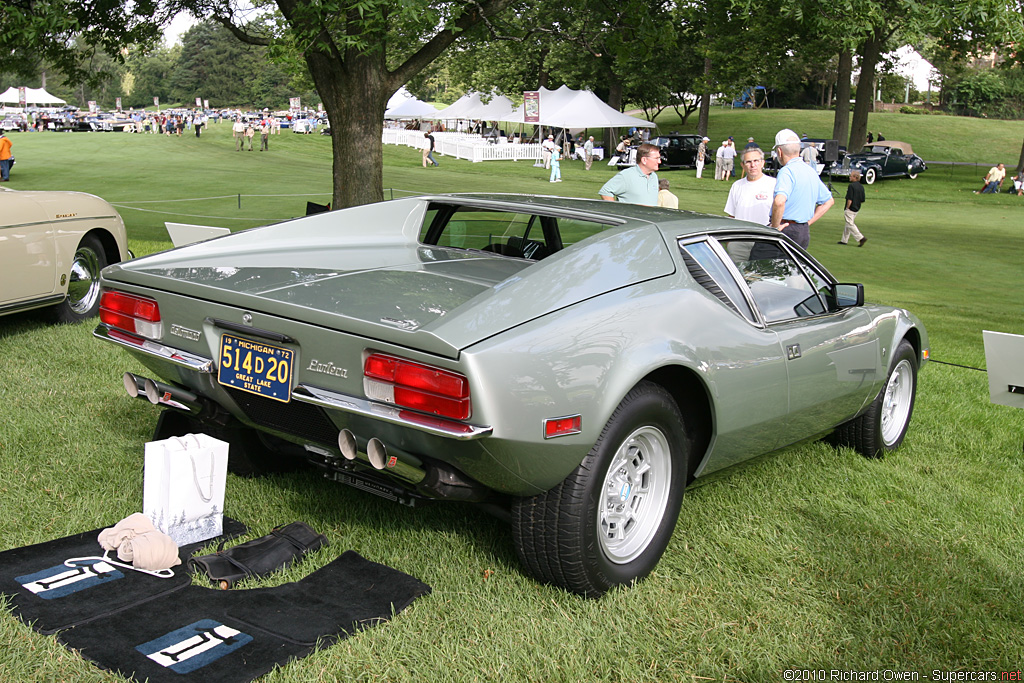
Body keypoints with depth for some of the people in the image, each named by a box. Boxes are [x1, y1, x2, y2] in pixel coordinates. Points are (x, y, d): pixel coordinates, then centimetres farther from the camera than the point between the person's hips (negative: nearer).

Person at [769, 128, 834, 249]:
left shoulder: (786, 171, -13)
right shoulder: (812, 172, 15)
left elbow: (779, 202, -32)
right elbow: (829, 201, 27)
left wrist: (775, 227, -18)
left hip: (787, 230, -8)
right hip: (805, 232, 8)